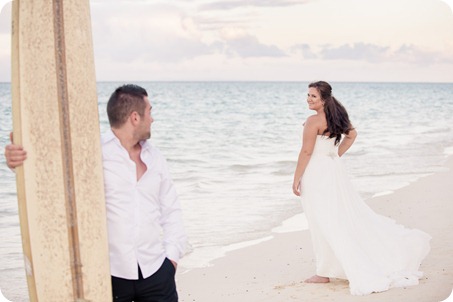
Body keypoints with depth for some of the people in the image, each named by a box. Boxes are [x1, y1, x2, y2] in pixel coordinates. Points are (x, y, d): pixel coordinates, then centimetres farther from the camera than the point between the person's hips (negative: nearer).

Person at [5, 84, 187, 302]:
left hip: (155, 271, 4)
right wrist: (19, 158, -37)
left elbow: (171, 210, 13)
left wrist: (172, 255, 3)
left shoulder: (155, 158, 9)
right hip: (107, 273, -4)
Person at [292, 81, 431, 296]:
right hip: (334, 170, 8)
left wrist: (296, 179, -11)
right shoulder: (336, 116, 8)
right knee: (349, 214, 16)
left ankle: (324, 273, 7)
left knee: (322, 223, -2)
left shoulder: (313, 121, -18)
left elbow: (306, 152, -18)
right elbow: (352, 134, 23)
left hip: (316, 174, -8)